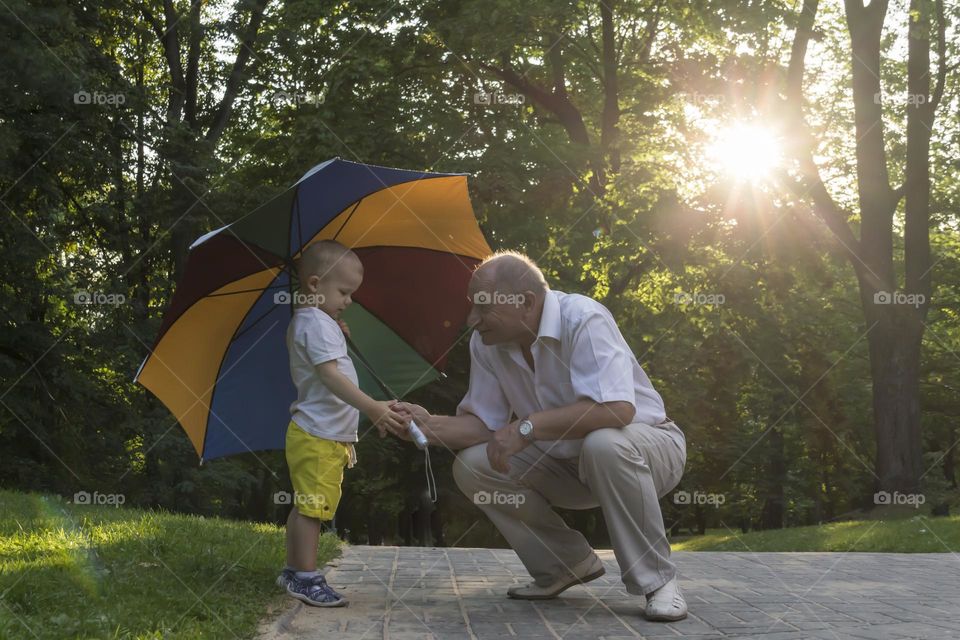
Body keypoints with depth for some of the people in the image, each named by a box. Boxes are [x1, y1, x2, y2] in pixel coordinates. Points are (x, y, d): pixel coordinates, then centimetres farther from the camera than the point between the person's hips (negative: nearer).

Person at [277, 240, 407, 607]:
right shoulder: (317, 323, -17)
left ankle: (293, 571, 23)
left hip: (325, 435, 11)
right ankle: (306, 578, -7)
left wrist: (338, 334, 18)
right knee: (312, 507, -9)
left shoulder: (306, 322, 16)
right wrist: (372, 407, -38)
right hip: (319, 435, -11)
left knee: (305, 506, 16)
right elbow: (331, 375, -30)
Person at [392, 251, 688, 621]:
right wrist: (431, 426, -18)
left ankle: (657, 580, -19)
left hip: (646, 444, -6)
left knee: (604, 444, -40)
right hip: (567, 464, 6)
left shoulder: (583, 319, -28)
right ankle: (565, 566, 5)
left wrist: (527, 426, -35)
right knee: (471, 465, -12)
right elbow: (485, 423, 0)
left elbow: (616, 408, -39)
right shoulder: (485, 342, -6)